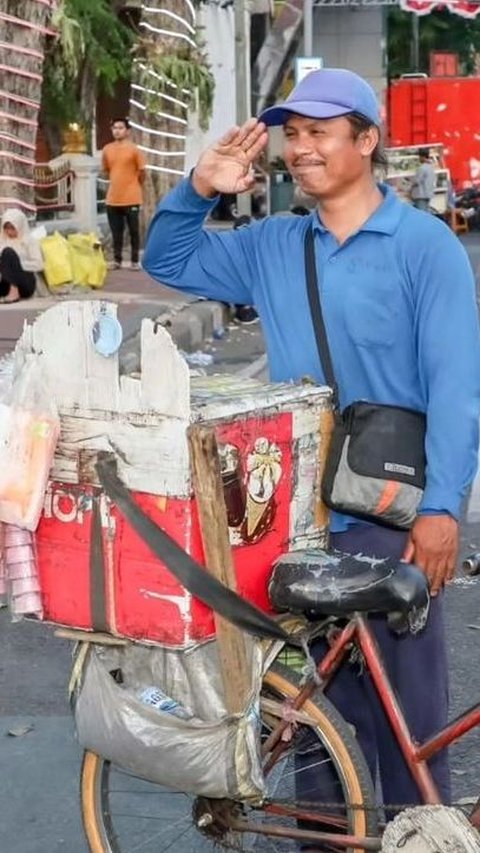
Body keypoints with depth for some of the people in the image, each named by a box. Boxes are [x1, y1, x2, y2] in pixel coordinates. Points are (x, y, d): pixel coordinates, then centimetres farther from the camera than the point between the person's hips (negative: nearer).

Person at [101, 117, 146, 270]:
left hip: (131, 198, -4)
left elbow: (142, 171, -1)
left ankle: (135, 261, 8)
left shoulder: (134, 149, -7)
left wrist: (133, 186, 9)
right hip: (113, 198, 4)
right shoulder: (107, 149, 6)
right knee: (116, 232, 8)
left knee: (134, 231, 2)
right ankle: (117, 260, 15)